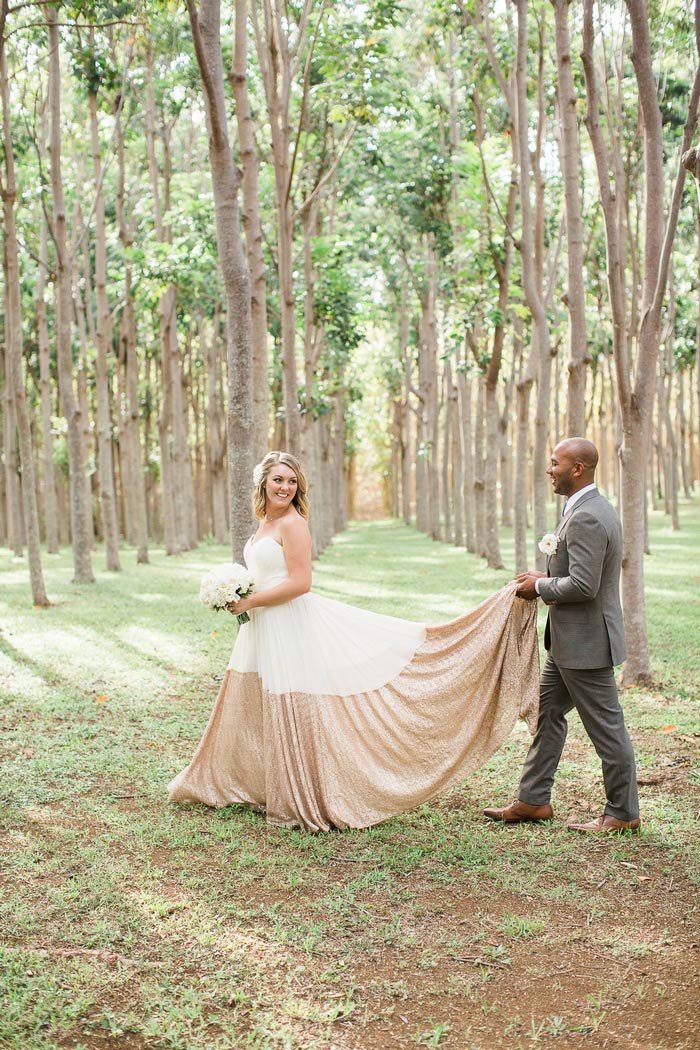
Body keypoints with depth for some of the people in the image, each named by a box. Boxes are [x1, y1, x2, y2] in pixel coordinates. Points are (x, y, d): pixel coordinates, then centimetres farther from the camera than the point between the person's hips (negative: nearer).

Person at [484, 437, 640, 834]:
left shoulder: (586, 518, -23)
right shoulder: (599, 508, 11)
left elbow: (583, 586, -28)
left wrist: (541, 587, -12)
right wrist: (549, 576, 9)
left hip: (586, 641, -11)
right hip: (569, 640, 11)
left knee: (605, 726, 2)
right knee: (548, 713, 16)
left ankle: (623, 813, 16)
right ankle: (533, 801, 25)